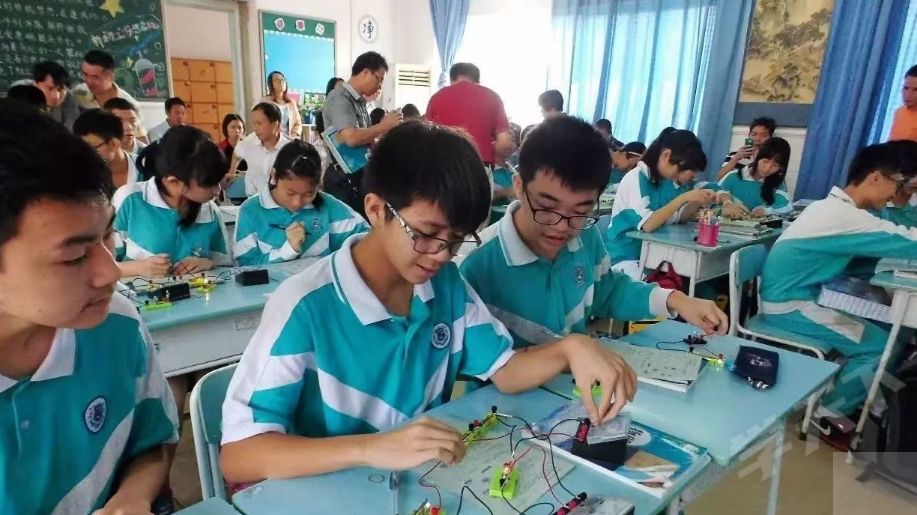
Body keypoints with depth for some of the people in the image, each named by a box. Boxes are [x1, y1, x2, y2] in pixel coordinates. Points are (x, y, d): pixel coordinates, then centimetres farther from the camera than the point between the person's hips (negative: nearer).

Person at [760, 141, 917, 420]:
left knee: (881, 330, 12)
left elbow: (891, 236, 21)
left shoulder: (833, 206, 12)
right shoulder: (845, 216, -22)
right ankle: (828, 411, 4)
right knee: (883, 347, -10)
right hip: (789, 306, -10)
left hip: (792, 296, 10)